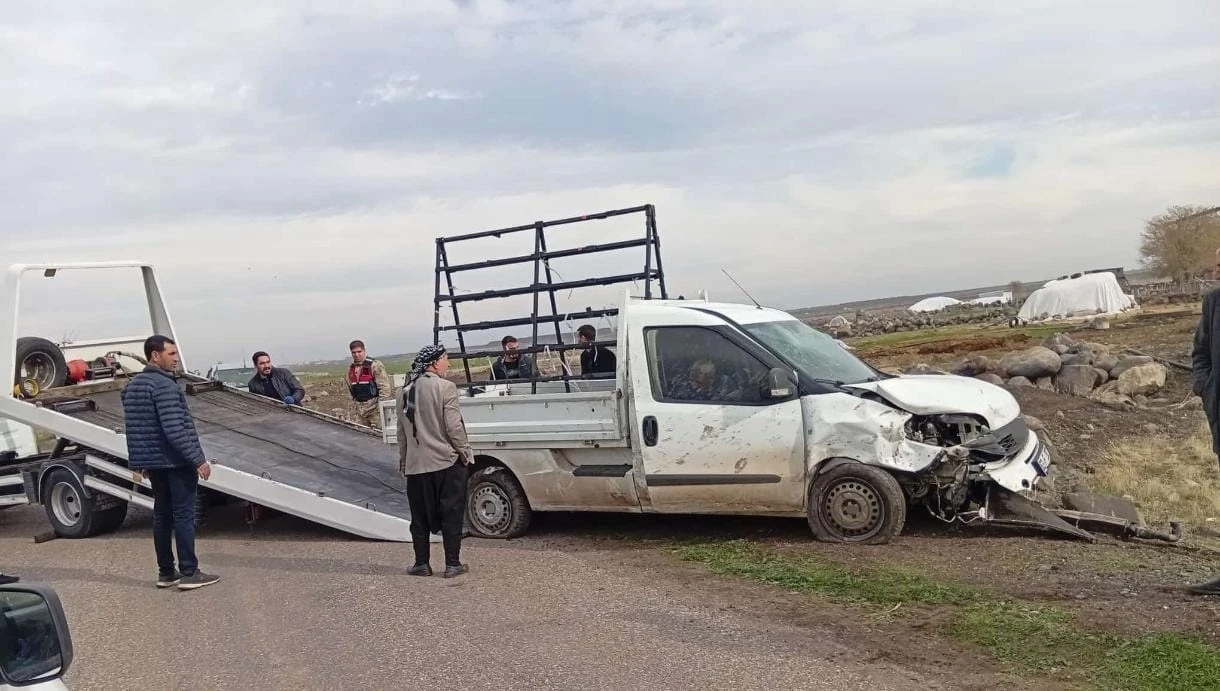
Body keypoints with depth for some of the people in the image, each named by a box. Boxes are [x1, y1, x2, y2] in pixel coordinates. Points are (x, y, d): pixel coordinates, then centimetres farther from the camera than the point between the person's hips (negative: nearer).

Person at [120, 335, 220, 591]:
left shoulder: (131, 386, 12)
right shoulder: (164, 385, -17)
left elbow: (135, 429, 18)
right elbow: (175, 430, -23)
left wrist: (142, 462, 24)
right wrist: (198, 459, -19)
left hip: (153, 462, 9)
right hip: (176, 462, -9)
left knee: (162, 515, 12)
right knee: (183, 515, -4)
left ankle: (166, 572, 16)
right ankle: (189, 573, -1)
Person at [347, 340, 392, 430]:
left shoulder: (374, 365, -9)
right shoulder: (350, 369, 12)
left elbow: (384, 387, -12)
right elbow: (350, 388, 22)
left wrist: (382, 407, -14)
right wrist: (356, 403, 16)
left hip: (375, 408, -6)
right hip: (361, 410, 6)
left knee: (379, 432, -10)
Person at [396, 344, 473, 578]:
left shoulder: (406, 391, 7)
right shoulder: (445, 387, -11)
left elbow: (402, 431, 11)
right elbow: (453, 427, -14)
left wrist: (403, 460, 18)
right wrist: (464, 452, -3)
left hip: (416, 464, 5)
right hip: (446, 462, -5)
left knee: (420, 516, 12)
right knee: (451, 514, 4)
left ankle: (422, 564, 15)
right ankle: (452, 564, 6)